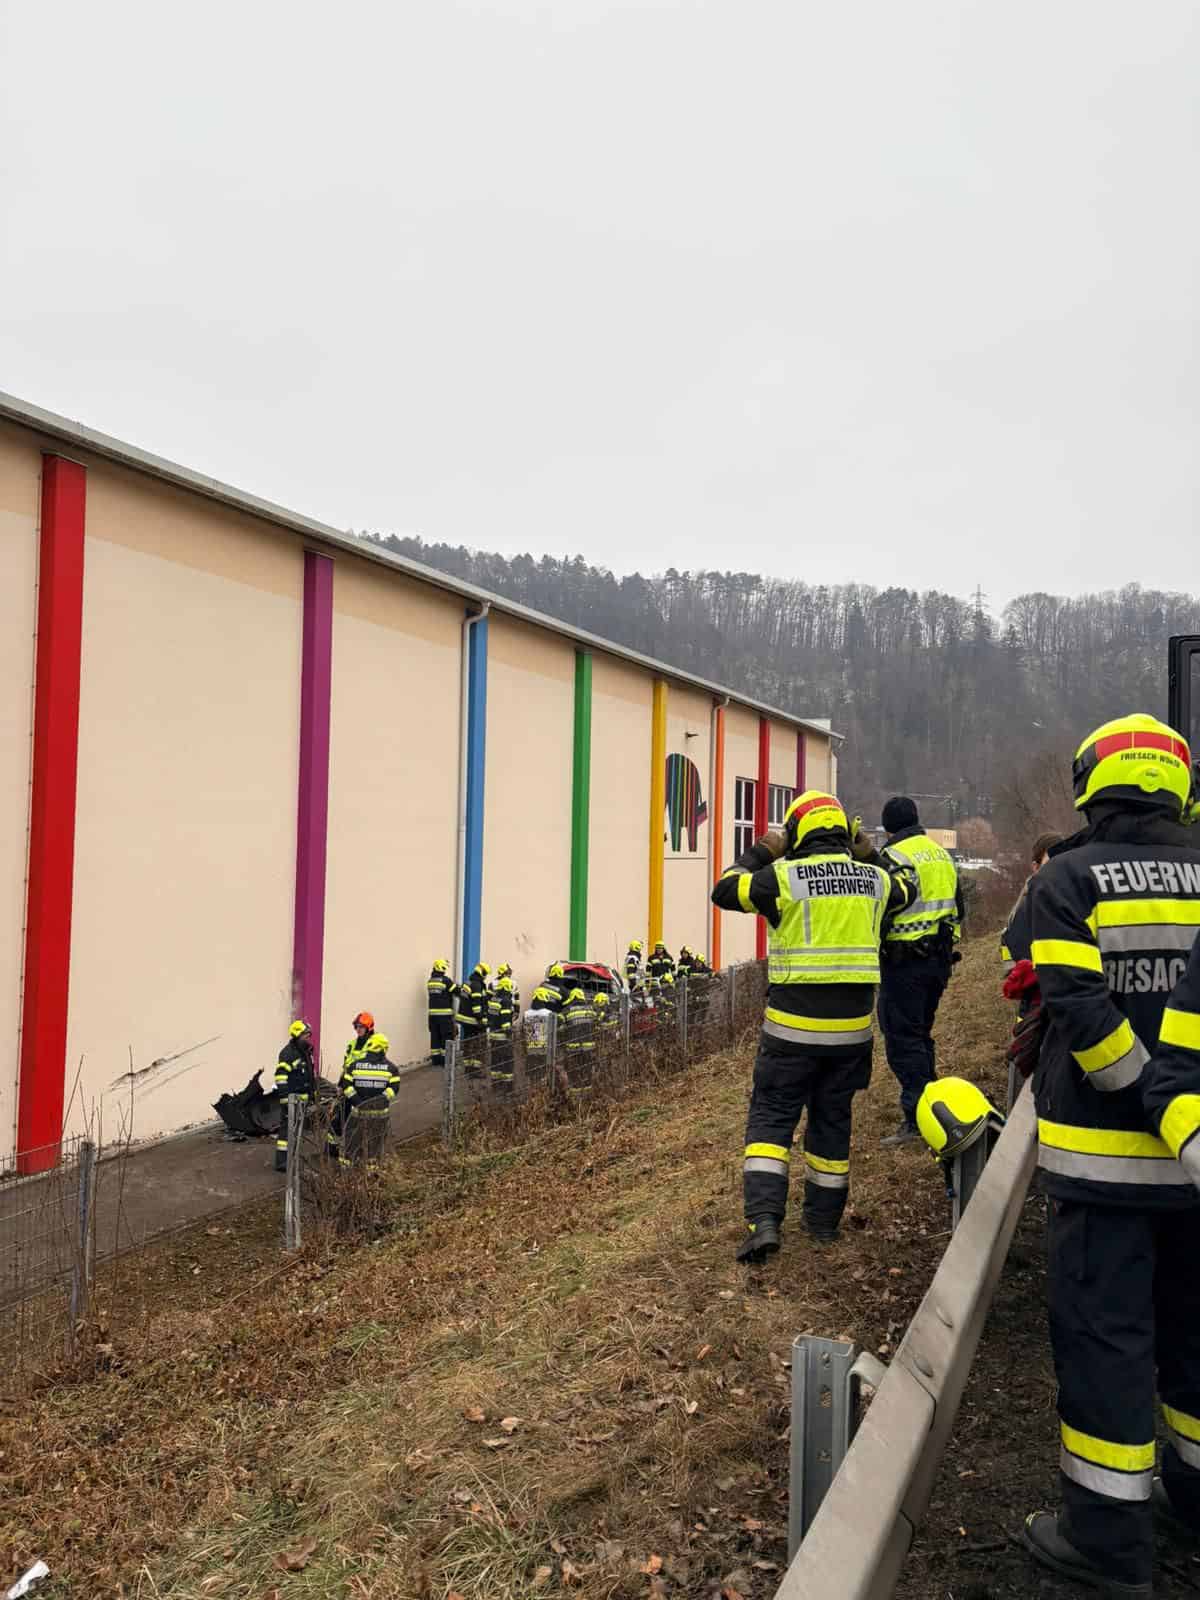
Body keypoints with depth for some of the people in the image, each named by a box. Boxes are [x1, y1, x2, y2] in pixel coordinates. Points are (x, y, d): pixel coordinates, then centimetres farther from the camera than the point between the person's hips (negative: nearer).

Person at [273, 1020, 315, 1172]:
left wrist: (313, 1093, 23)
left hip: (303, 1098, 9)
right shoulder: (288, 1053, -13)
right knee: (287, 1128, -9)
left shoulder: (306, 1052, 16)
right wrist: (285, 1098, -23)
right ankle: (282, 1162, -7)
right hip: (291, 1098, -9)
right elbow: (280, 1076, -20)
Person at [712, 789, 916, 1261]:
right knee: (832, 1120, 18)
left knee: (770, 1118, 5)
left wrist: (759, 853, 11)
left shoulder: (784, 878, -11)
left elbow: (725, 891, 1)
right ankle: (824, 1217, 30)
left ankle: (764, 1220, -7)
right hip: (851, 1028, 4)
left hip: (793, 1026, -4)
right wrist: (869, 858, 31)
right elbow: (906, 887, 26)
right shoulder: (873, 879, 3)